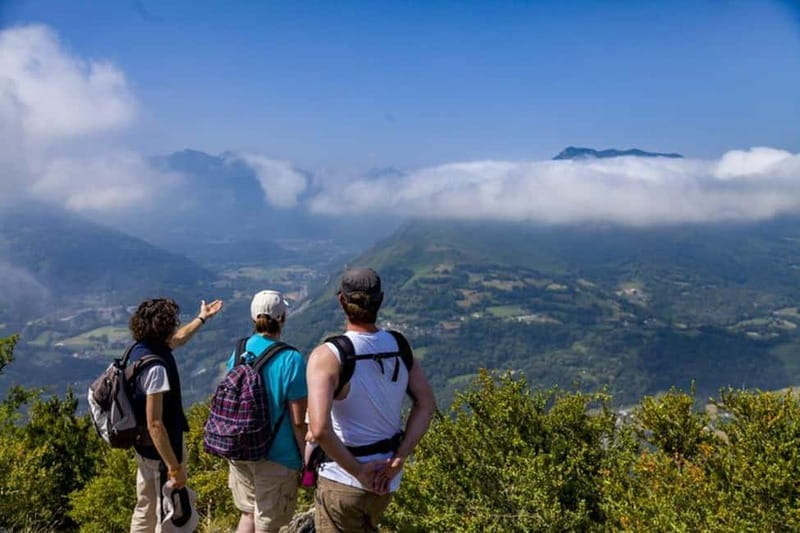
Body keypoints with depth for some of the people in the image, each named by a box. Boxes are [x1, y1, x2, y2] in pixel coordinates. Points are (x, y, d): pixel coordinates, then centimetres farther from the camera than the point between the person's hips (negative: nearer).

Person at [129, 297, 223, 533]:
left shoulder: (141, 349, 0)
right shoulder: (156, 367, -28)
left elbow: (178, 340, 23)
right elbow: (155, 424, -28)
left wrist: (202, 317, 35)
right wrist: (174, 467, -24)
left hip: (144, 447, 9)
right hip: (160, 451, -9)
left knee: (145, 510, 22)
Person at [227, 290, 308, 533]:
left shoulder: (239, 351, -2)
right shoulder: (291, 360, -20)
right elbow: (298, 421, -17)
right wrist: (306, 460, -4)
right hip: (276, 457, -5)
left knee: (248, 513, 25)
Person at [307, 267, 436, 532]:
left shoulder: (327, 356, -23)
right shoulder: (399, 346, -5)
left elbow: (319, 429, -33)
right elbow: (426, 404, -3)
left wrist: (358, 471, -20)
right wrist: (398, 459, -7)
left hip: (343, 479, -6)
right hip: (387, 477, 6)